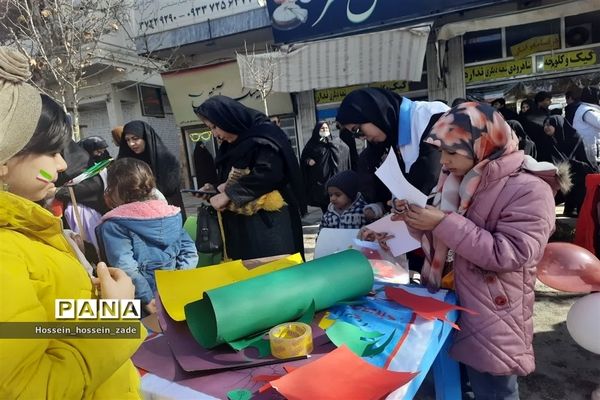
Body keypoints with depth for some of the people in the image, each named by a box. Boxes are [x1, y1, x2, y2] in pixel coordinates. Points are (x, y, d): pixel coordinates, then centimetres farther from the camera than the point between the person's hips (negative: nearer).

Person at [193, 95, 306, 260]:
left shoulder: (263, 136, -9)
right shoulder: (231, 145, 16)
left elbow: (267, 173, -22)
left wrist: (228, 194, -16)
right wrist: (216, 189, 1)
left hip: (269, 221, -7)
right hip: (242, 225, 7)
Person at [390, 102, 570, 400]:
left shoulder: (529, 189, -17)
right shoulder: (459, 180, 6)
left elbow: (510, 254, -25)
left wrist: (444, 223, -27)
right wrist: (416, 220, -7)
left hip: (493, 323, -6)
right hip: (451, 305, 7)